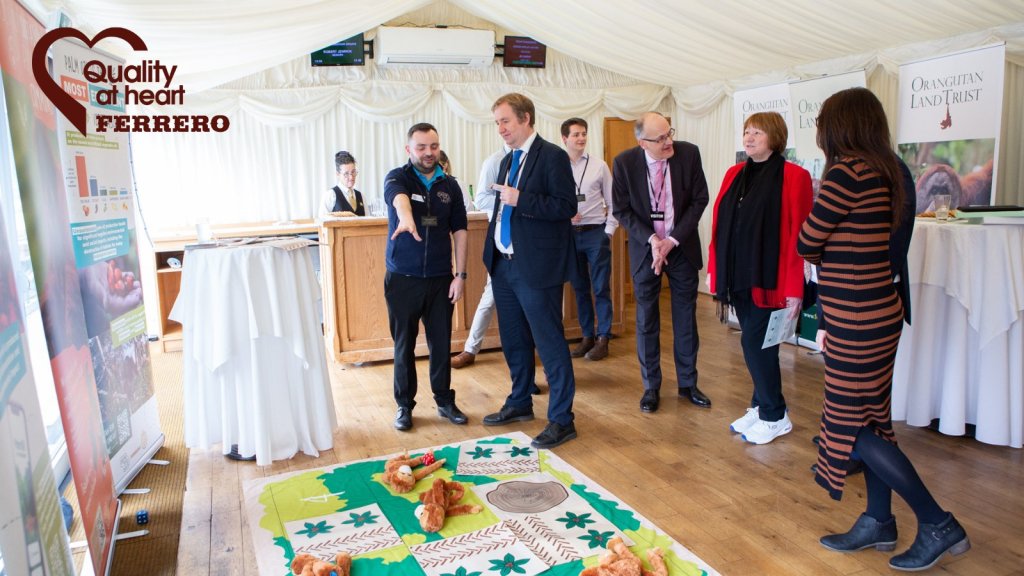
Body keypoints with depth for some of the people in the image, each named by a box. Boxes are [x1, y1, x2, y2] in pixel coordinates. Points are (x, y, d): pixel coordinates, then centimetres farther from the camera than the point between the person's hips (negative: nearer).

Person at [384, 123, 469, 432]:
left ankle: (444, 401, 25)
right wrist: (406, 219, -53)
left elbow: (459, 230, 6)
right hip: (402, 278, -2)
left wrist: (460, 274, 0)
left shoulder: (449, 185, 5)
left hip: (440, 278, 2)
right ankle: (404, 405, 22)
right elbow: (399, 197, -29)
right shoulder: (397, 177, -5)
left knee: (442, 343, 9)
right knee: (404, 345, 8)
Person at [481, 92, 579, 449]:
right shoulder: (507, 161, 16)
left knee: (549, 343, -2)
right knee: (513, 340, 18)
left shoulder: (552, 156, -9)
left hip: (536, 268, -8)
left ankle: (561, 419, 8)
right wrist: (492, 255, 15)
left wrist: (519, 199, -22)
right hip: (504, 265, 9)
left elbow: (567, 206, -17)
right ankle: (520, 403, 35)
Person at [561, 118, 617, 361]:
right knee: (580, 289, 12)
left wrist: (609, 231, -3)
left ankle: (602, 339, 13)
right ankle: (587, 336, 24)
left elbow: (612, 202, 3)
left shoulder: (599, 166, 1)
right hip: (570, 233, 2)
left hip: (596, 232, -2)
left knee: (601, 288, 2)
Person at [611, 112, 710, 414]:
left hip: (682, 246, 1)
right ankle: (651, 387, 20)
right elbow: (621, 209, -5)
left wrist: (673, 240, -12)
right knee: (646, 320, 6)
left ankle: (687, 383, 24)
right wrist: (651, 239, -16)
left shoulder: (689, 153, -9)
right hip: (645, 248, -1)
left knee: (686, 318, 9)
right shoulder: (624, 162, -11)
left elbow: (699, 199, -4)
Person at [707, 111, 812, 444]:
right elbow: (720, 224, 10)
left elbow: (798, 235, -12)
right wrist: (714, 270, 8)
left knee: (754, 342, -4)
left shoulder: (793, 177, -8)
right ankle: (761, 406, 28)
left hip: (767, 278, -6)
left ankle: (774, 417, 13)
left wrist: (794, 289, -15)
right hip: (738, 276, 6)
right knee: (756, 343, 13)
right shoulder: (734, 175, 10)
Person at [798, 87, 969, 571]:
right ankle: (879, 521, 30)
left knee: (851, 425, 3)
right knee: (871, 418, 16)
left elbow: (806, 244, -11)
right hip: (876, 312, 9)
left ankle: (937, 523, 14)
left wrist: (825, 256, 8)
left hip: (857, 321, -9)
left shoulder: (846, 172, -19)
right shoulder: (884, 173, 8)